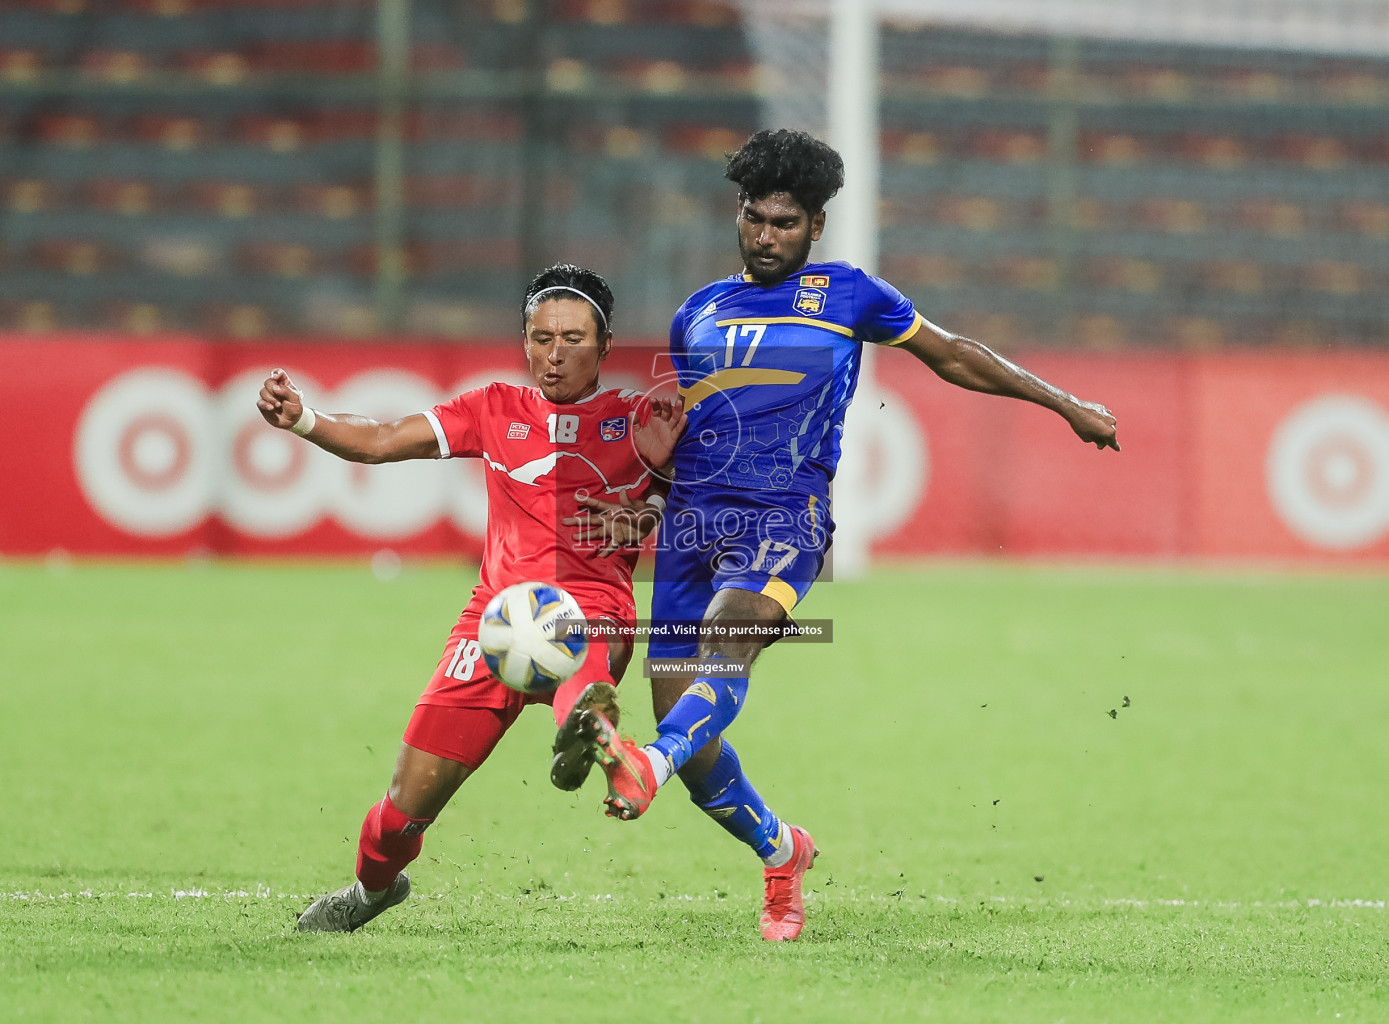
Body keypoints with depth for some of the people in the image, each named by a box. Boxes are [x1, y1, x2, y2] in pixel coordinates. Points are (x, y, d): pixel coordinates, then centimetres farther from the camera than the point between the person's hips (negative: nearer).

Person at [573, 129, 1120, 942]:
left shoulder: (848, 295, 10)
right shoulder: (700, 312, 19)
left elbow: (953, 357, 20)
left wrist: (1068, 405, 22)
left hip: (784, 519, -4)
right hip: (692, 522, 4)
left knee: (726, 638, -35)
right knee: (691, 742, -2)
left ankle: (649, 767, -61)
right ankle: (780, 851, 23)